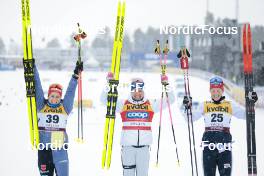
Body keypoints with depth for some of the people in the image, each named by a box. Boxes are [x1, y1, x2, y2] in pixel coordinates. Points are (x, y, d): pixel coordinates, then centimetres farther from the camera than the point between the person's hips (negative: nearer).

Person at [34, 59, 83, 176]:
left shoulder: (65, 107, 5)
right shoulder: (41, 106, 4)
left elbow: (70, 92, 1)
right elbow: (37, 87, 2)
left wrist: (76, 75, -7)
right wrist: (32, 68, 0)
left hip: (60, 148, 0)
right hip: (44, 148, 0)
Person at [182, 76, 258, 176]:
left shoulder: (230, 105, 10)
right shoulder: (204, 106, 11)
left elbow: (245, 115, 8)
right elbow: (191, 118, 6)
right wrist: (188, 107, -8)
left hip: (224, 141, -1)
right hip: (208, 143, 1)